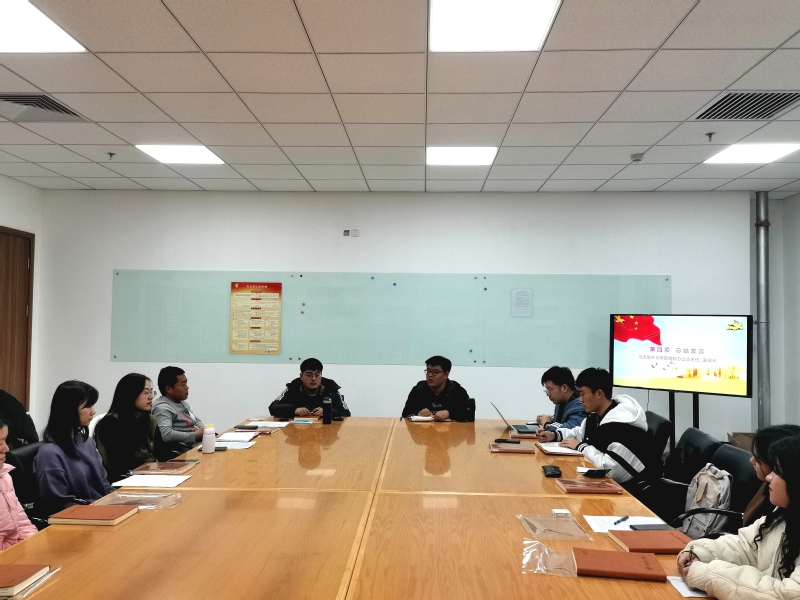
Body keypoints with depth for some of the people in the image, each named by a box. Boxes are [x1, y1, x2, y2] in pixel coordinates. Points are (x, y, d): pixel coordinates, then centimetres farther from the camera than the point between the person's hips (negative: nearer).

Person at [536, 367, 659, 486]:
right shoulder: (596, 416, 3)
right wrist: (555, 435, 3)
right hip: (610, 481, 8)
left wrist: (581, 446, -20)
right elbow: (580, 433, 21)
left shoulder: (620, 424, -27)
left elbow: (612, 468, -32)